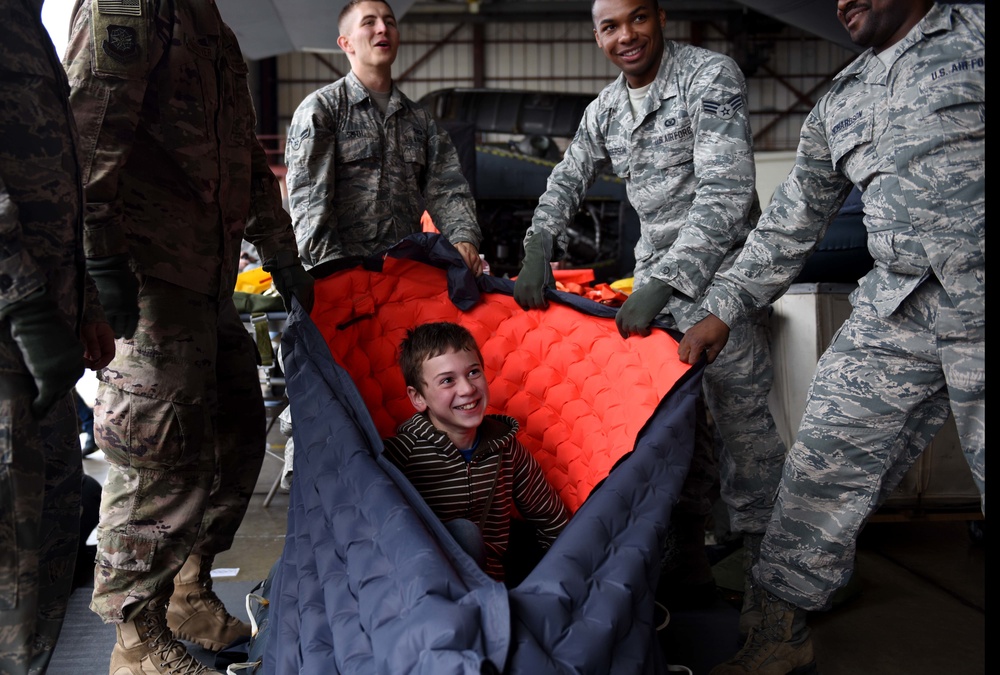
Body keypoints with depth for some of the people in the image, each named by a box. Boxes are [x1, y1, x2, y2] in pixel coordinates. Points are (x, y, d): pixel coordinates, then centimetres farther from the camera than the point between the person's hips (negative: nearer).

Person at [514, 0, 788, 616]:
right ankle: (688, 564, 19)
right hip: (655, 279, 6)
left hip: (719, 270, -6)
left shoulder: (711, 76, -11)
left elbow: (725, 191, -21)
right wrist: (538, 252, 1)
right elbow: (566, 183, 19)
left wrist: (662, 283, -26)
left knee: (741, 420, -9)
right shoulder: (605, 110, 10)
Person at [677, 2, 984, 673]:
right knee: (823, 469, 0)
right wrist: (722, 310, 14)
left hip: (976, 310, -4)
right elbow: (790, 226, 18)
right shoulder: (836, 106, 19)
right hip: (895, 309, 4)